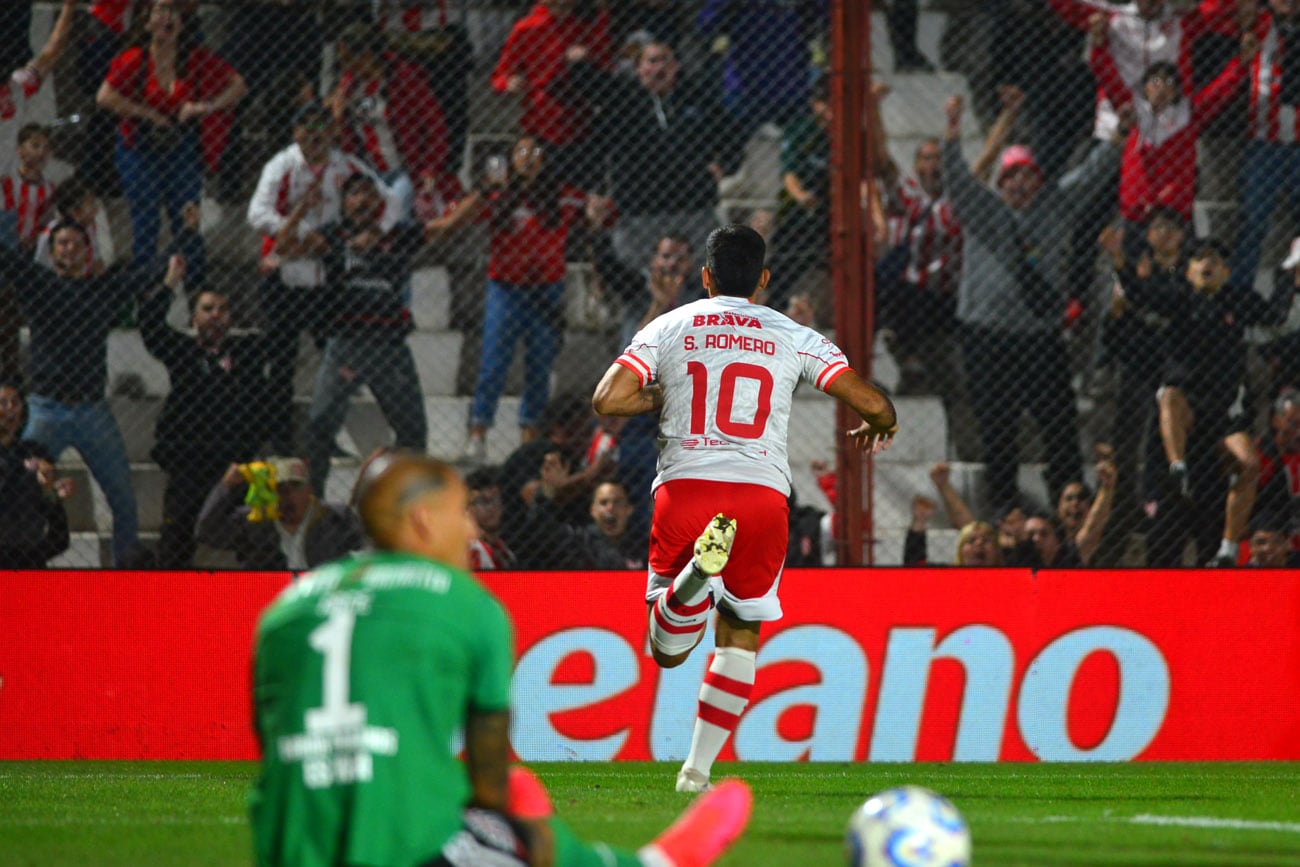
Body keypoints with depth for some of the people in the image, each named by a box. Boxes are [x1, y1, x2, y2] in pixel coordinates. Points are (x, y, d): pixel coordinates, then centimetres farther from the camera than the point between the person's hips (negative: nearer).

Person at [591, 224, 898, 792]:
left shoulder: (669, 329, 10)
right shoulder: (794, 338, 10)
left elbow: (607, 400, -1)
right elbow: (870, 402, 3)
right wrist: (880, 427, 28)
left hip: (684, 489, 0)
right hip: (762, 494, 0)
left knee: (667, 650, 6)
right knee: (739, 639, 15)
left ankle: (698, 573, -27)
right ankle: (698, 771, 8)